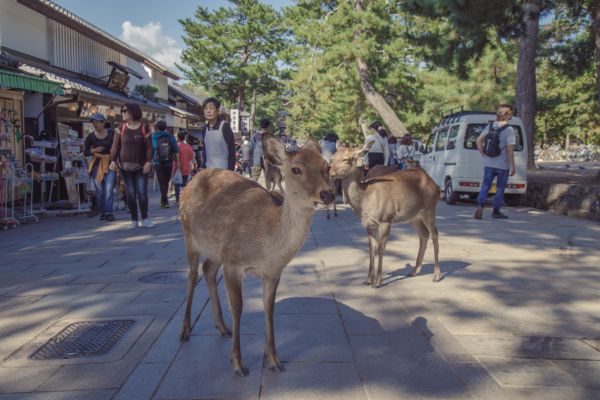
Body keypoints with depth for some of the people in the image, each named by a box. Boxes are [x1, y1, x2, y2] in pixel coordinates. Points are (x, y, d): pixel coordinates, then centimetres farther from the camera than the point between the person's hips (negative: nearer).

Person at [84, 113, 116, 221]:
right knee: (99, 190, 3)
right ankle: (102, 212, 12)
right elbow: (85, 152, 8)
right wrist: (94, 151, -11)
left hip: (110, 163, -2)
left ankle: (108, 212, -14)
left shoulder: (111, 133, 0)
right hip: (97, 164, 2)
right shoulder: (91, 136, 4)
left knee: (109, 189, -13)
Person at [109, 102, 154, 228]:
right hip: (125, 167, 2)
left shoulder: (143, 128, 0)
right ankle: (134, 220, 12)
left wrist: (148, 162, -12)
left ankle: (145, 219, 10)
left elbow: (149, 147, -2)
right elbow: (115, 146, 3)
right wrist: (113, 160, -8)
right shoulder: (121, 128, 4)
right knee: (130, 194, 3)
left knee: (142, 193, -4)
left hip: (141, 167, -1)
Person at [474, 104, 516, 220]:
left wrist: (483, 155, 7)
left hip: (488, 164, 4)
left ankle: (480, 206, -13)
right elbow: (510, 149, -16)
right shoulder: (509, 130, -14)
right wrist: (512, 166, -11)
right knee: (500, 188, 9)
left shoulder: (490, 126, 1)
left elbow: (478, 141, 3)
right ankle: (496, 211, 17)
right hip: (503, 165, -4)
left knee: (485, 186, 8)